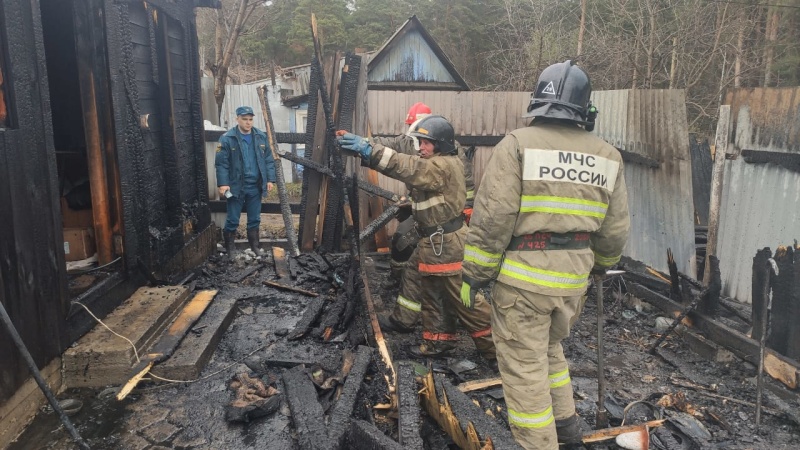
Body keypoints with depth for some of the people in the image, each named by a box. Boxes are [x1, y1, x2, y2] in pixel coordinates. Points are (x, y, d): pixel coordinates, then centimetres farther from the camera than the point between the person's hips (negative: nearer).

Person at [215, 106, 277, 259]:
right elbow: (221, 163, -10)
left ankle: (254, 245, 29)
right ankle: (229, 248, 20)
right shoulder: (227, 138, -8)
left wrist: (270, 179, 2)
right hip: (236, 186, -3)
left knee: (254, 219, 15)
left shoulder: (261, 137, 4)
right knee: (232, 220, 5)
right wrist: (223, 183, -17)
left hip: (255, 186, 4)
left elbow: (269, 160, 8)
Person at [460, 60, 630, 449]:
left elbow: (492, 219, -15)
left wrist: (474, 274, -5)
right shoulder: (607, 156, 6)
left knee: (523, 367, 7)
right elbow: (615, 230, 10)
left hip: (523, 276, -6)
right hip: (574, 278, 6)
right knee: (549, 348, 28)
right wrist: (600, 266, 28)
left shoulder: (518, 144, -10)